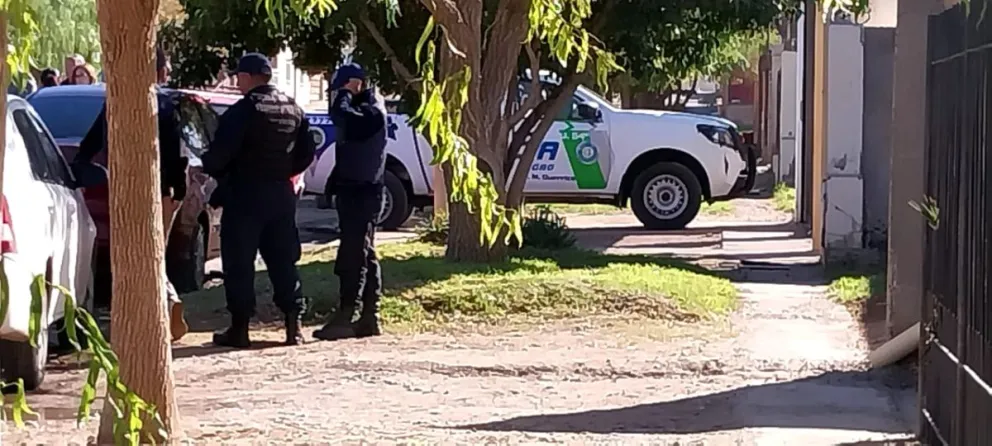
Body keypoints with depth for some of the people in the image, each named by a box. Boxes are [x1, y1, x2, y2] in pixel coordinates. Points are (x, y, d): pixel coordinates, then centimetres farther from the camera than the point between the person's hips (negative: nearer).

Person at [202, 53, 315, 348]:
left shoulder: (243, 110, -13)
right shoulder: (293, 110, 9)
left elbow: (221, 152, -19)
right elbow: (306, 154, 12)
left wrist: (210, 168, 1)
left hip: (245, 194, -6)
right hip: (281, 195, 6)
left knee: (239, 263, 0)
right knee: (283, 260, 11)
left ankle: (240, 328, 1)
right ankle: (293, 324, 8)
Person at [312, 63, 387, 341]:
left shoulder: (371, 110, -14)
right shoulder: (361, 110, 17)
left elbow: (341, 116, -30)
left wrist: (344, 93, -14)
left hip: (361, 192, -10)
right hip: (356, 191, 10)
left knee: (353, 256, -12)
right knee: (363, 256, 10)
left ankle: (345, 318, -13)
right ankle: (369, 318, 14)